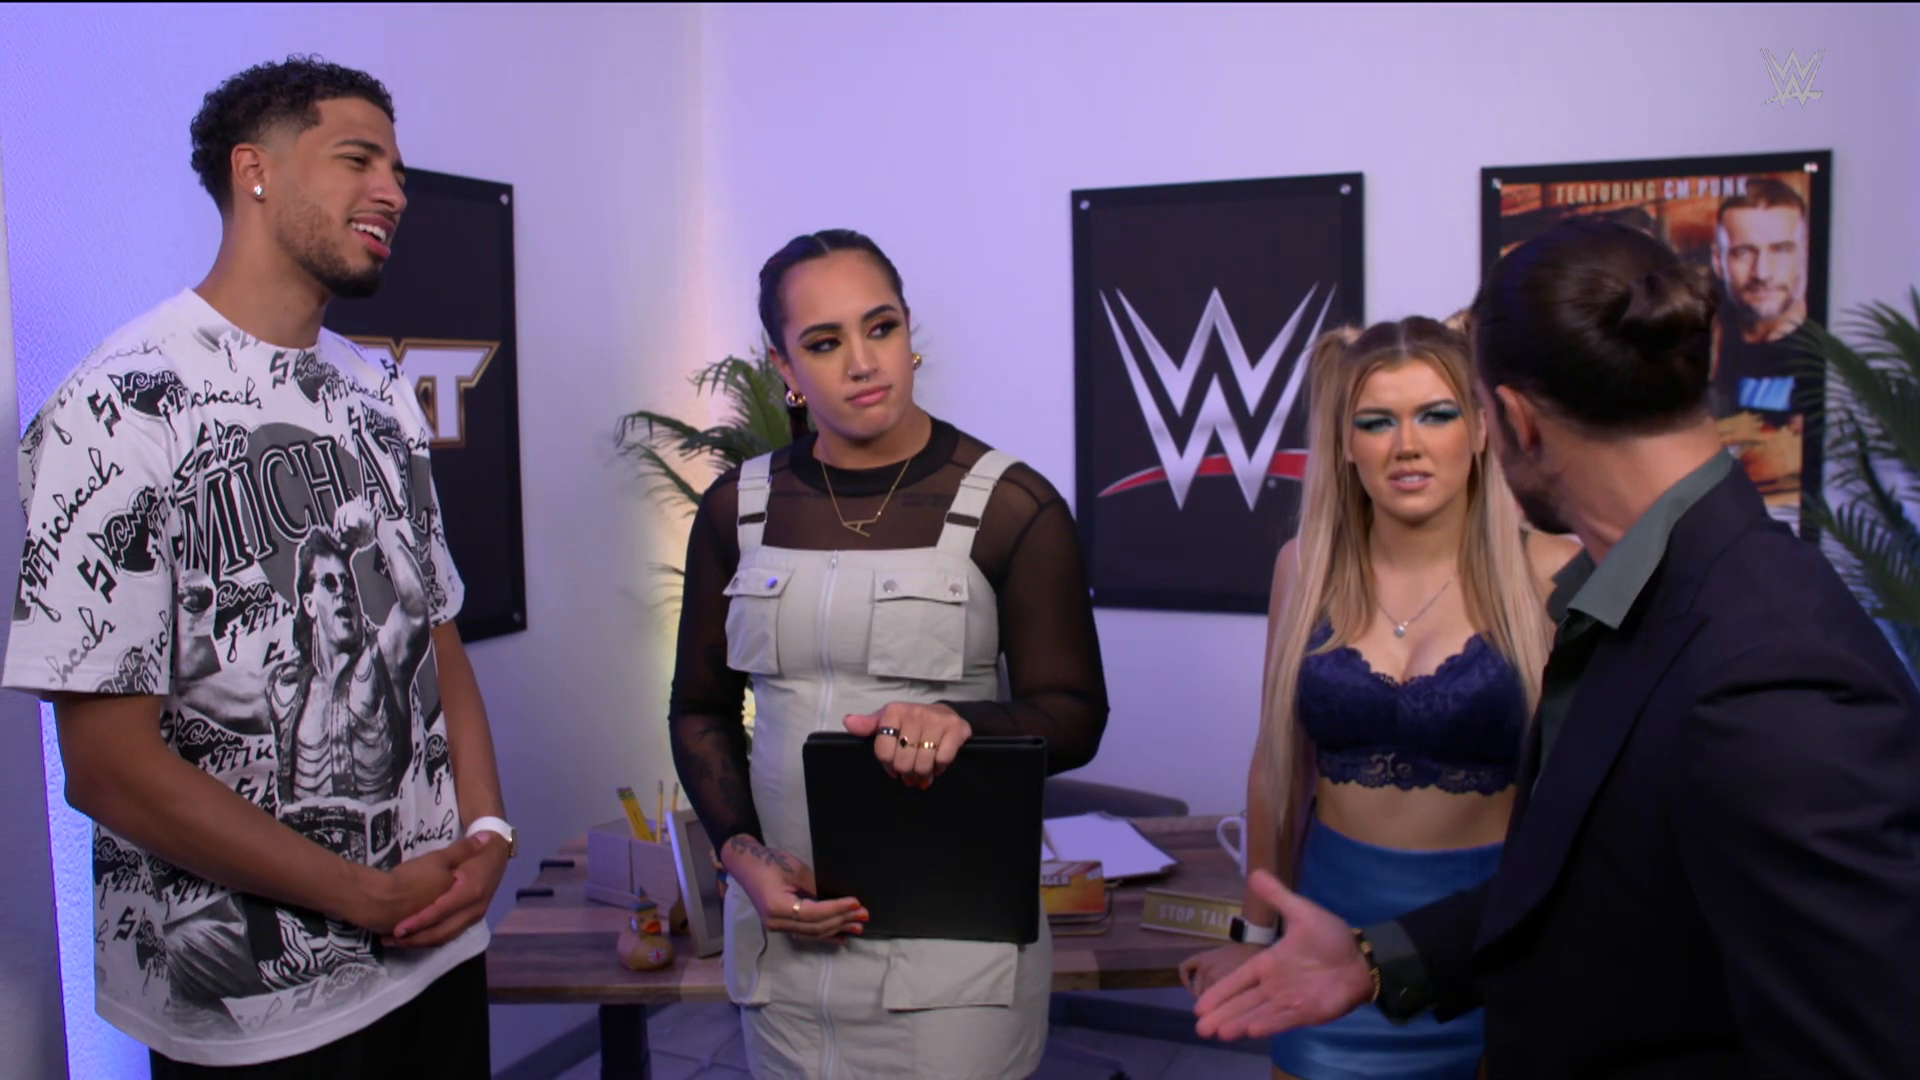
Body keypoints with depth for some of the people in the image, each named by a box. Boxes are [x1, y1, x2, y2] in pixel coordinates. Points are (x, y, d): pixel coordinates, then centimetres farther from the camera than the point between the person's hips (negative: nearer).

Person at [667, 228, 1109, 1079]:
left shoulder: (1010, 507, -7)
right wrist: (743, 855, -4)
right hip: (788, 922, 3)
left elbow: (1077, 717, -4)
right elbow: (700, 707, 11)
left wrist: (960, 720, -25)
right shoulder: (738, 509, 3)